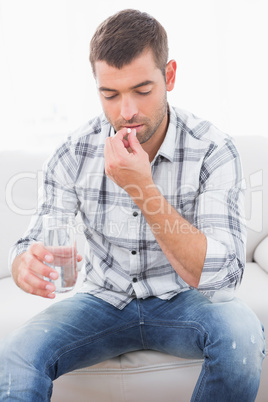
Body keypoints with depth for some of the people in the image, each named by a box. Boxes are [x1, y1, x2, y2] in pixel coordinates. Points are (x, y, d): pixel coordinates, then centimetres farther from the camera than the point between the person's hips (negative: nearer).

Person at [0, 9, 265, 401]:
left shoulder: (213, 151, -17)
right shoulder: (74, 154, -10)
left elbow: (221, 275, -24)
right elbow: (36, 243, -5)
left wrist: (143, 189, -34)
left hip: (183, 301, 0)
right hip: (105, 300, 1)